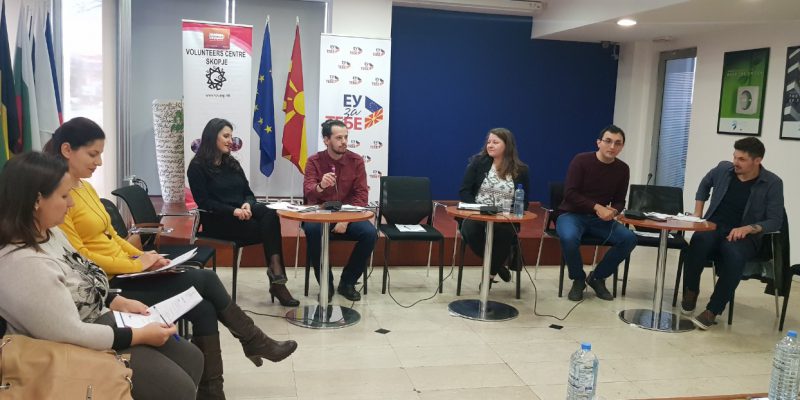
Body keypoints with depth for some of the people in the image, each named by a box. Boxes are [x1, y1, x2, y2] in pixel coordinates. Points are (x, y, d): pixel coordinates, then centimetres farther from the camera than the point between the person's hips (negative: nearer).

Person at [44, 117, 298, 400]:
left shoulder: (85, 188, 14)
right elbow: (79, 258, -19)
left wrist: (142, 255, 3)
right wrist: (135, 264, -15)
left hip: (124, 274, 9)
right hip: (106, 286, -9)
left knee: (204, 308, -7)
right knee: (204, 280, -13)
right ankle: (254, 342, 5)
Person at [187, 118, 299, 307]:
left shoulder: (232, 163, 18)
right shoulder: (197, 167, -2)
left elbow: (248, 192, 14)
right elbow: (204, 202, -11)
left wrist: (247, 205, -11)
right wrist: (233, 211, -23)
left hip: (241, 213, 5)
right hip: (217, 220, -5)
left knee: (270, 215, -29)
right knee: (268, 227, -28)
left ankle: (276, 274, -34)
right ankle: (277, 276, -23)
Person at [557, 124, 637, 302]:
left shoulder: (622, 169, 3)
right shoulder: (581, 160, -12)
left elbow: (619, 201, 9)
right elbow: (570, 193, -17)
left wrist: (613, 211, -16)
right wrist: (597, 207, -25)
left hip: (599, 219, 5)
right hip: (571, 214, -4)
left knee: (629, 239, -19)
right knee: (569, 238, -37)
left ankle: (597, 277, 2)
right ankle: (578, 279, -7)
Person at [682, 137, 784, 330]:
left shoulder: (773, 183, -6)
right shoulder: (723, 169, 3)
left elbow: (775, 221, -7)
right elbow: (705, 184, 25)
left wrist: (747, 228, -24)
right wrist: (697, 214, 17)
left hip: (744, 235, -2)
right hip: (713, 227, 2)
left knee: (734, 254, -39)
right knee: (699, 240, -36)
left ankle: (712, 310, -28)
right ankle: (690, 291, -12)